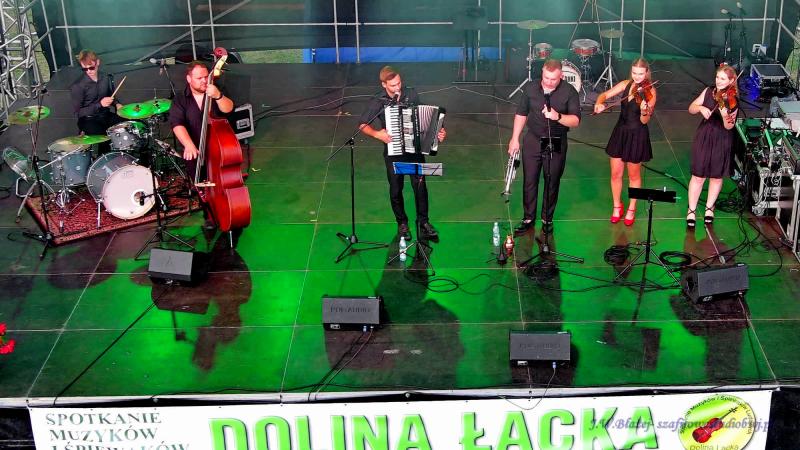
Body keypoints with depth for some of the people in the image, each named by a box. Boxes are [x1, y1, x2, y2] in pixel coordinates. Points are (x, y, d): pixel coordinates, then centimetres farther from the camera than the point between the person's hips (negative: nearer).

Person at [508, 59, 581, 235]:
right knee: (529, 181, 7)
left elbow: (576, 120, -16)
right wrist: (515, 139, 5)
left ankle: (547, 218, 25)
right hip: (533, 141, 2)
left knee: (552, 182, 9)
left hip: (557, 144, -2)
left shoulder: (569, 92, -13)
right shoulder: (530, 88, -5)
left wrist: (558, 116, -34)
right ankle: (528, 218, 20)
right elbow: (521, 114, 6)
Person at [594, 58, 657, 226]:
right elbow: (605, 94, -5)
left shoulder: (650, 92, -14)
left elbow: (644, 121, -19)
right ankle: (617, 206, 31)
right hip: (620, 132, 4)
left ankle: (631, 209, 30)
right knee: (616, 174, 10)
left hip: (637, 136, -4)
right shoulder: (626, 84, -2)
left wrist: (644, 111, -42)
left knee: (634, 175, 11)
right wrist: (599, 103, -28)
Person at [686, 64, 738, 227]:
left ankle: (709, 208, 31)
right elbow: (691, 109, 0)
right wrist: (701, 108, -21)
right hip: (704, 137, 2)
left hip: (722, 141, -1)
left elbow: (729, 126, -19)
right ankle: (692, 210, 12)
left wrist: (725, 116, -40)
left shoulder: (733, 99, -13)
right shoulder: (708, 91, -2)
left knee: (717, 176, 13)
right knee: (698, 176, 2)